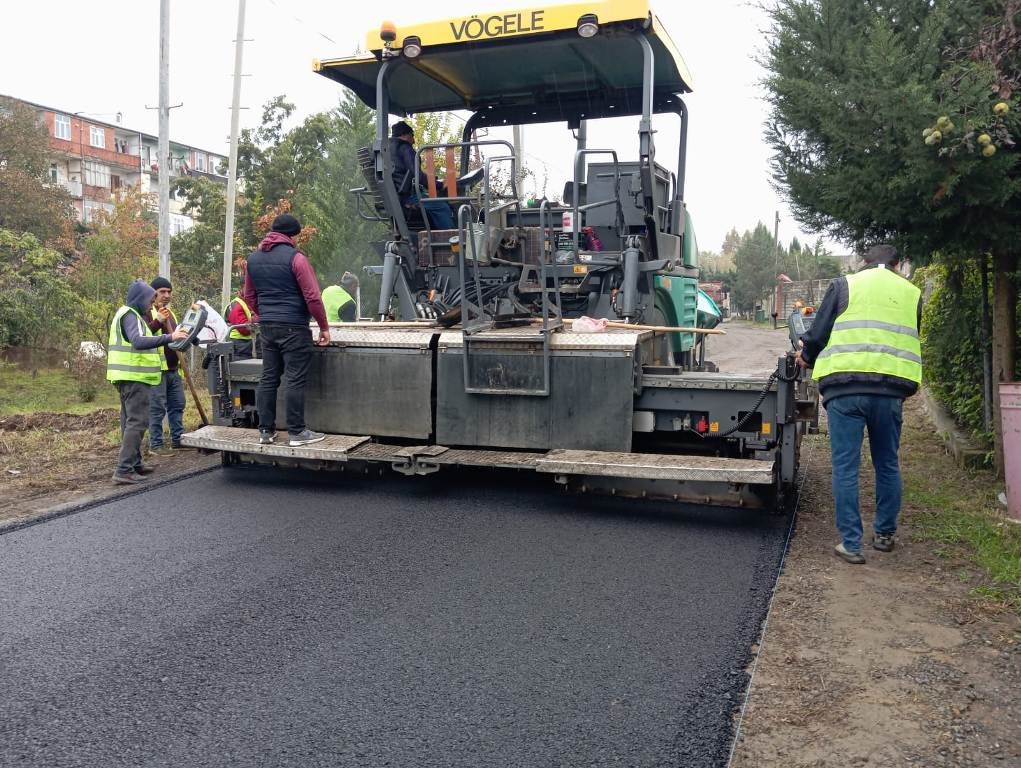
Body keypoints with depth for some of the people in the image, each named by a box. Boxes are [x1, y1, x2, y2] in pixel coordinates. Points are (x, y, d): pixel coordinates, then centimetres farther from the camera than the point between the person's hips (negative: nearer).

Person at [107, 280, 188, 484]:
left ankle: (134, 464, 24)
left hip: (127, 378, 11)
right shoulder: (130, 316, -13)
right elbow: (138, 342, -31)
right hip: (134, 377, -11)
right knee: (137, 422, -12)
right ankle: (124, 470, -15)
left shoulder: (127, 314, 20)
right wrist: (169, 337, -37)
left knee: (130, 420, 16)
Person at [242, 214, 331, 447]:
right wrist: (324, 326, -3)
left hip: (267, 328, 7)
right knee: (295, 380, -3)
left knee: (268, 378, 11)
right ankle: (296, 432, 1)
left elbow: (248, 296, 19)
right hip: (294, 328, -7)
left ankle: (266, 430, 14)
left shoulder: (253, 258, 11)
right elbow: (312, 297, -12)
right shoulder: (295, 257, -10)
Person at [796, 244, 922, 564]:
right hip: (891, 388, 3)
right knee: (887, 465, 18)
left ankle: (851, 544, 4)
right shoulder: (911, 293, 17)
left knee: (845, 468, 2)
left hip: (845, 385, -3)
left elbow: (818, 332, 4)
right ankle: (885, 534, 29)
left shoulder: (845, 285, 8)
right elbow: (911, 342, 21)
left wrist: (806, 356, 24)